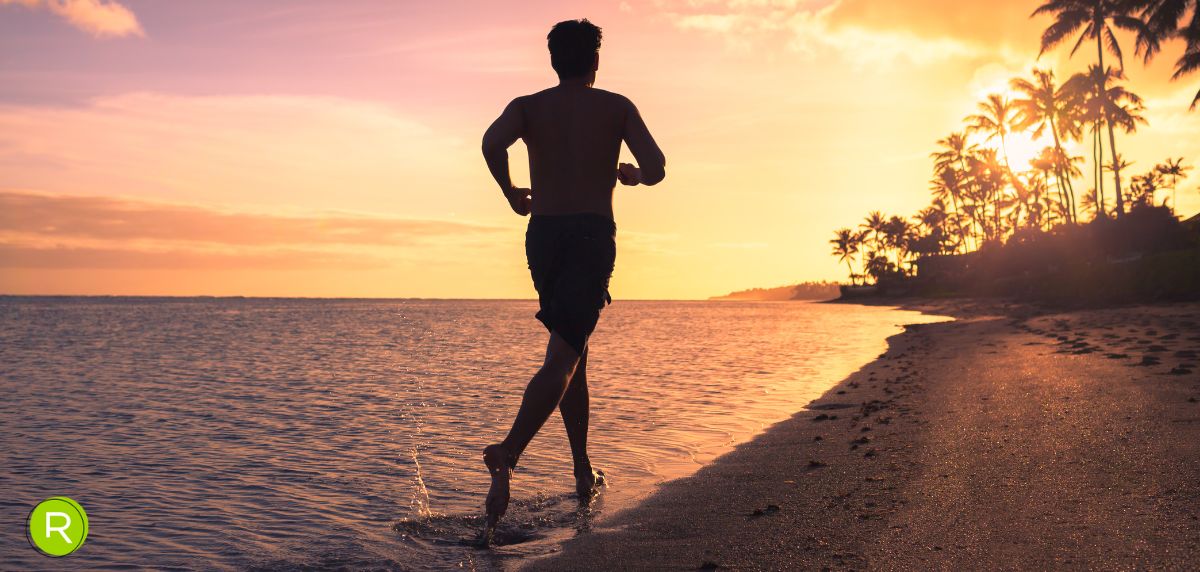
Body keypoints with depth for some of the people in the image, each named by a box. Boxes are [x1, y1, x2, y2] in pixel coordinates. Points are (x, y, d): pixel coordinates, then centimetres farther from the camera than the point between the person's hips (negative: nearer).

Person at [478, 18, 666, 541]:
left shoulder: (528, 106, 9)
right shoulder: (617, 106, 7)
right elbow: (656, 170, -4)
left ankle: (584, 473, 21)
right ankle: (507, 455, -33)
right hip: (593, 235, -3)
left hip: (543, 236, 4)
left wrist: (510, 192, 4)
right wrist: (630, 175, 19)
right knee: (562, 359, -12)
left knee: (574, 356, 17)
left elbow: (492, 142, -13)